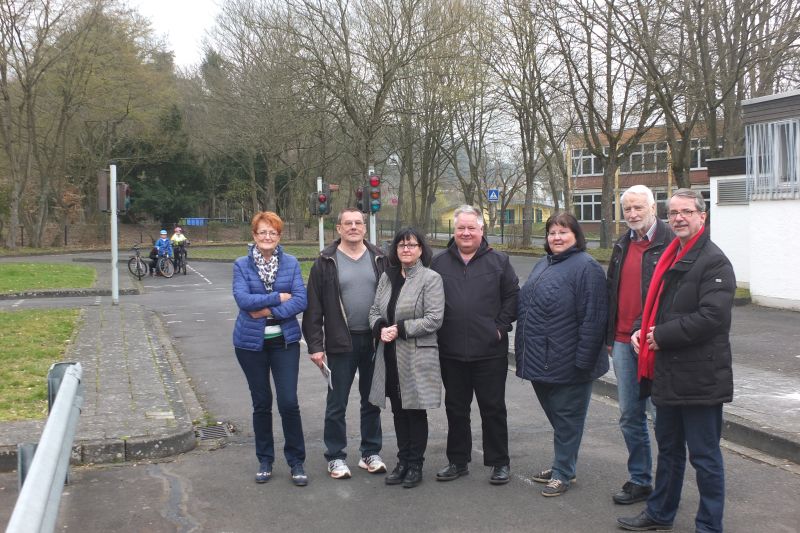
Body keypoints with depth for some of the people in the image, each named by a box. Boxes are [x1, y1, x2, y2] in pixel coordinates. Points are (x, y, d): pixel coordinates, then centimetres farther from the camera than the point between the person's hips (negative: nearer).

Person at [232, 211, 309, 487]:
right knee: (261, 403, 10)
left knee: (289, 402, -6)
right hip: (251, 342, 0)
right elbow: (242, 299, -16)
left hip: (285, 341, 0)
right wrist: (278, 297, -15)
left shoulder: (291, 263, 0)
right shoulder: (241, 265, -2)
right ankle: (265, 461, 24)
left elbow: (300, 301, -9)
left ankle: (296, 462, 9)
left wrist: (268, 310, -17)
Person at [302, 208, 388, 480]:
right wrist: (315, 345, -10)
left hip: (374, 341, 3)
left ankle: (371, 453, 25)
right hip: (341, 343, -3)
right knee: (336, 404, 5)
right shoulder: (326, 262, -2)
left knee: (372, 401, 13)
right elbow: (313, 307, -4)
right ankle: (336, 457, 17)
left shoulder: (378, 259, 6)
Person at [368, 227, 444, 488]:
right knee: (398, 411, 13)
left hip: (417, 356, -5)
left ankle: (415, 465, 15)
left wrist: (400, 329, -16)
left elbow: (434, 319, -14)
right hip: (390, 356, 5)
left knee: (416, 411, 4)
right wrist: (380, 328, -9)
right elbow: (375, 310, 13)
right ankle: (403, 461, 24)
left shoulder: (431, 278, -7)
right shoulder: (387, 277, 11)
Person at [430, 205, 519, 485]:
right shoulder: (439, 263, 7)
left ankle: (499, 462, 17)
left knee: (493, 409, 5)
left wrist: (501, 327, -5)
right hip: (451, 352, 3)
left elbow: (512, 296, 3)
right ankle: (458, 461, 25)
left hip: (490, 352, -2)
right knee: (455, 408, 13)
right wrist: (435, 330, 2)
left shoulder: (498, 261, 2)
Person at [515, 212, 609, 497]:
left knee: (566, 417, 4)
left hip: (567, 364, -8)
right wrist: (525, 351, 18)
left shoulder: (586, 267, -13)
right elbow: (526, 306, 22)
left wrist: (583, 360, -21)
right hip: (540, 361, 8)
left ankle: (562, 473, 15)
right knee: (556, 415, 18)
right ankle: (563, 464, 32)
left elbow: (593, 318, -19)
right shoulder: (543, 265, 15)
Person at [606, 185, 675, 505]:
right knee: (630, 416, 13)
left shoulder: (671, 243, -10)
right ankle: (639, 480, 25)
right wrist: (610, 337, 18)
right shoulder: (623, 246, 14)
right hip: (623, 342, 7)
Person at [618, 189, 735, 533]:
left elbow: (713, 316, -24)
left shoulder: (714, 261, -14)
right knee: (668, 450, 22)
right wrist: (641, 330, 4)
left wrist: (662, 335, -19)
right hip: (668, 373, 9)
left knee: (704, 456, 3)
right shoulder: (669, 258, 14)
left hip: (700, 376, -9)